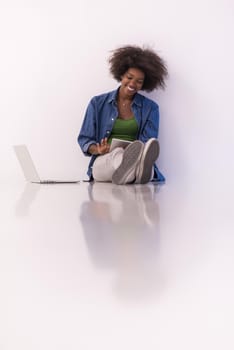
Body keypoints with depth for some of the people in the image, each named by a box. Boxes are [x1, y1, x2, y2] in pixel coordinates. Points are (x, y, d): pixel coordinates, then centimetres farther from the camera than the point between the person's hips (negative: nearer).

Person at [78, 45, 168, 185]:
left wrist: (134, 152, -21)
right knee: (117, 154, -39)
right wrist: (98, 150, -10)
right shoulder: (97, 103, 14)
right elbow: (84, 139, 13)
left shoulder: (150, 108, 13)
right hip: (104, 162, 0)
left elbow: (147, 145, 2)